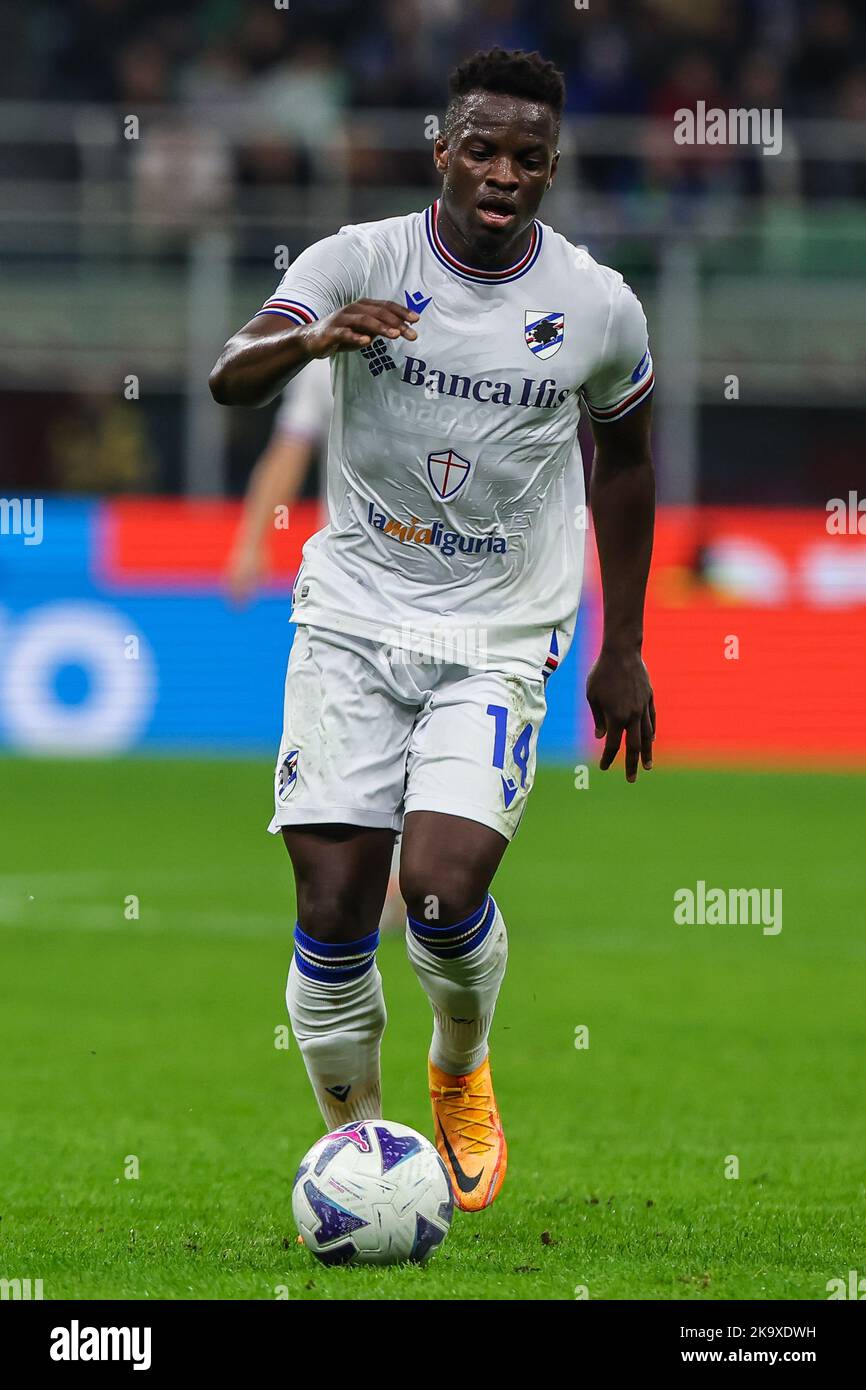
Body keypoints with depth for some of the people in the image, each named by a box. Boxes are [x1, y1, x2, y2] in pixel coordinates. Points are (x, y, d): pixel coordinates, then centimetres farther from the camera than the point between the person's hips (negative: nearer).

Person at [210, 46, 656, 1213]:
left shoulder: (598, 306, -2)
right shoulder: (363, 261, -6)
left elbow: (625, 458, 14)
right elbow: (231, 377, -20)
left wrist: (623, 653, 15)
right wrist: (316, 338, -42)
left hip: (499, 642, 0)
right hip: (352, 622, 0)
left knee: (445, 886, -18)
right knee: (334, 909, -7)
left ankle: (462, 1072, 14)